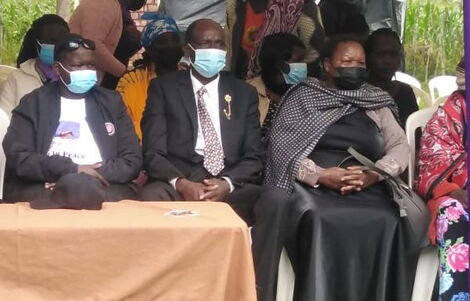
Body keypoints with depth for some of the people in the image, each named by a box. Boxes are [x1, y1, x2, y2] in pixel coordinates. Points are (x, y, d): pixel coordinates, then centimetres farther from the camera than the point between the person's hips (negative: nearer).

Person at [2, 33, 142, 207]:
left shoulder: (111, 102, 17)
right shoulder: (33, 103, 11)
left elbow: (133, 160, 10)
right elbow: (17, 157, -1)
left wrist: (97, 175, -8)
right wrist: (73, 169, -11)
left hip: (101, 188, 2)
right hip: (46, 189, -2)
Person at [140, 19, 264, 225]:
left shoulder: (244, 93, 14)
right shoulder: (163, 88, 9)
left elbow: (253, 157, 8)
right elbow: (152, 152, 0)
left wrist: (227, 183, -13)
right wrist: (180, 183, -20)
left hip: (230, 182, 2)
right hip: (175, 181, -1)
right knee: (151, 199, -34)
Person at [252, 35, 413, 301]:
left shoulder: (376, 103, 18)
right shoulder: (302, 97, 9)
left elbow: (400, 146, 10)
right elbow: (281, 146, -1)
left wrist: (374, 174, -11)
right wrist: (320, 175, -17)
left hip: (366, 189, 2)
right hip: (312, 186, -2)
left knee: (385, 225, -29)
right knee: (320, 222, -33)